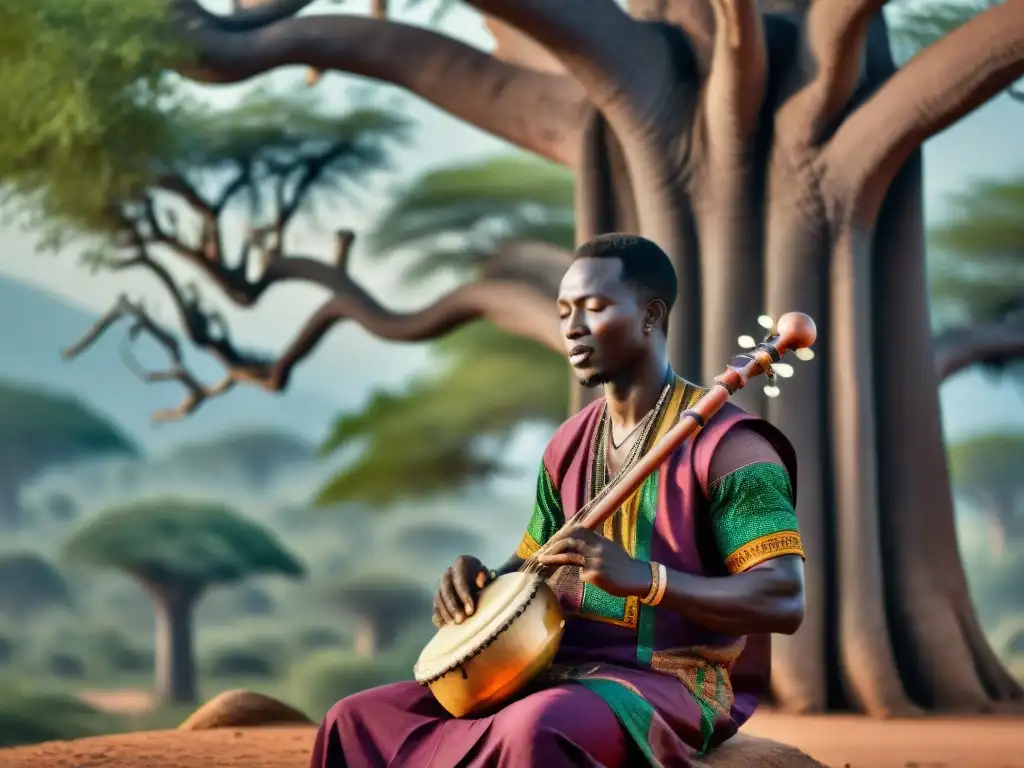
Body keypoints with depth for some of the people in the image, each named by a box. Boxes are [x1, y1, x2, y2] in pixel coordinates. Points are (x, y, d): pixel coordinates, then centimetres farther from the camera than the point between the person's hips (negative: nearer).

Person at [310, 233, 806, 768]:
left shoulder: (724, 443, -11)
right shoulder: (569, 445, 13)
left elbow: (785, 601, -18)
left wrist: (643, 578, -27)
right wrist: (480, 581, -1)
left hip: (671, 682, -8)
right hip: (562, 667, 8)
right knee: (358, 720, -5)